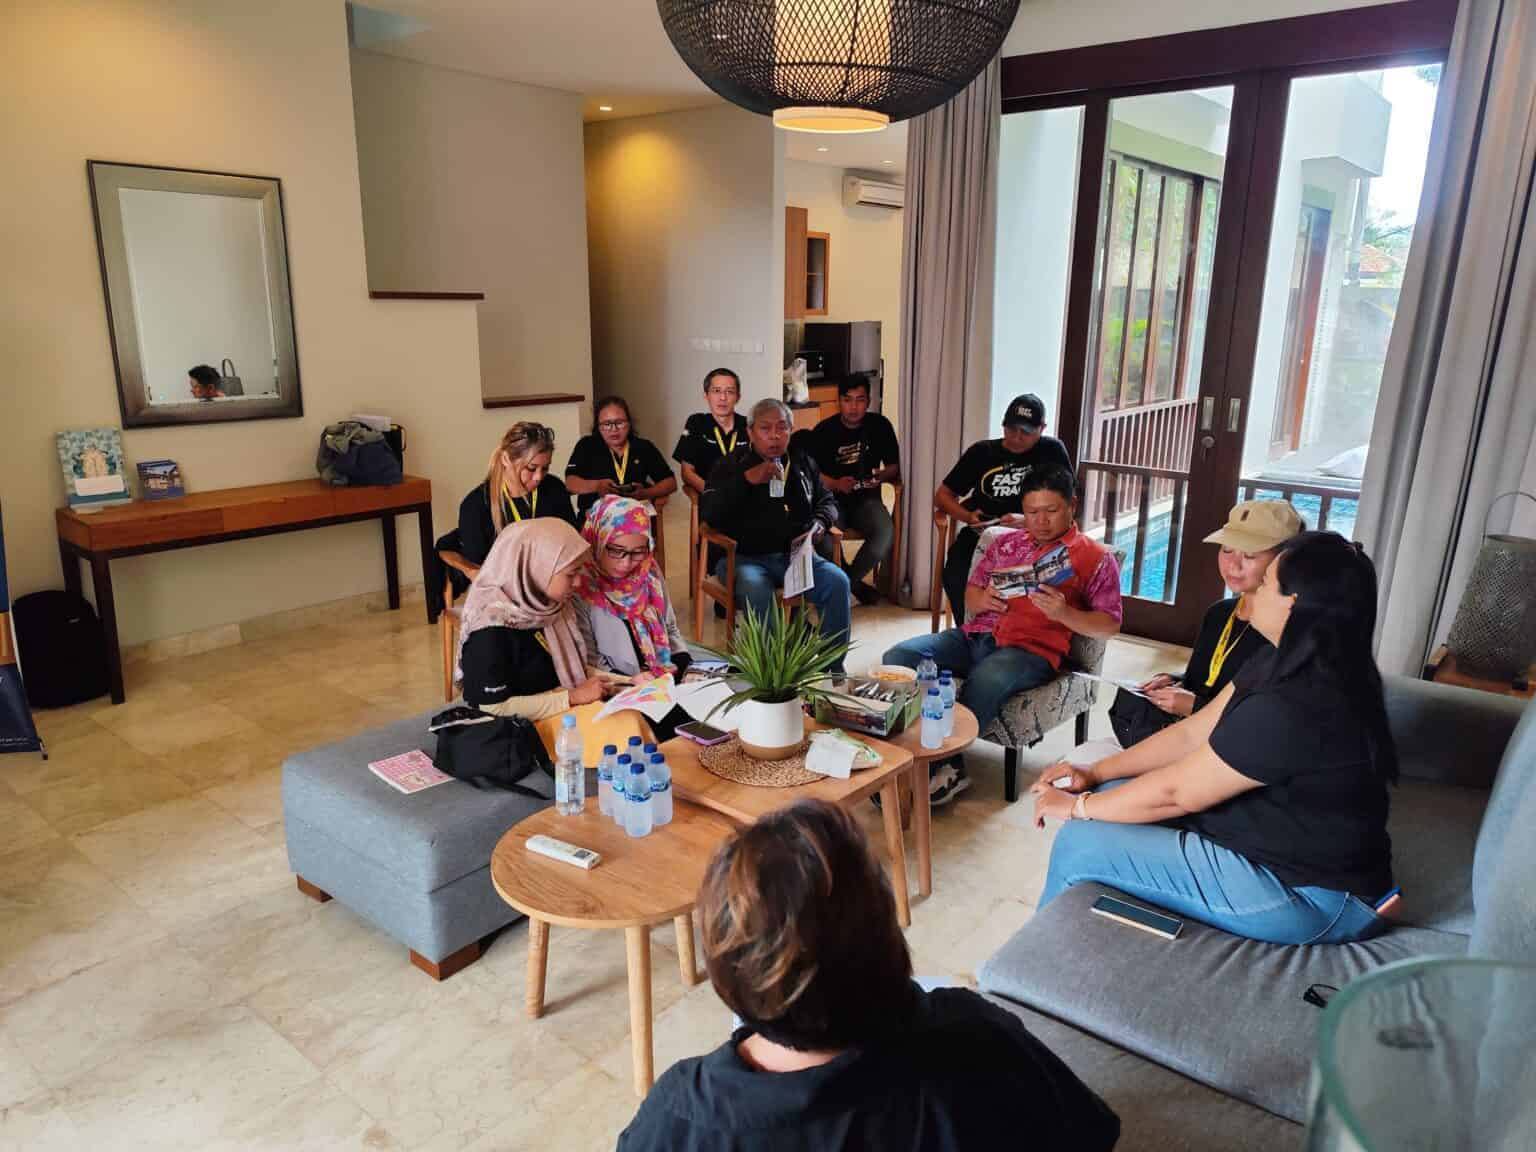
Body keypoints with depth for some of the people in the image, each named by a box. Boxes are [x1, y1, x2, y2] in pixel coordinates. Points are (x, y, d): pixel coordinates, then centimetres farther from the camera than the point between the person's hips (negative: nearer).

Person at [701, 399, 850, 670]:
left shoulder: (802, 464, 16)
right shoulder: (732, 465, 5)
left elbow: (827, 501, 26)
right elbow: (708, 514, -7)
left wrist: (820, 522, 1)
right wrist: (747, 479, -15)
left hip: (793, 554, 4)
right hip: (744, 557, -3)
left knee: (837, 581, -23)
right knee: (757, 590, -37)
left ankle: (833, 668, -12)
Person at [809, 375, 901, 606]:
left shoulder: (880, 425, 2)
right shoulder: (824, 430, -3)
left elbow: (894, 467, 8)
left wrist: (882, 475, -16)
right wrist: (836, 484, -21)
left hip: (867, 498, 2)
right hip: (832, 498, -1)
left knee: (885, 533, -30)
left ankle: (846, 581, -4)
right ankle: (853, 583, -5)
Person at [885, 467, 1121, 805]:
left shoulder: (1096, 558, 9)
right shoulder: (1006, 542, 22)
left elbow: (1109, 625, 5)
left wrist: (1064, 614, -14)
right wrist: (983, 600, -2)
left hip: (1031, 649, -5)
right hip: (975, 636, 5)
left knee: (985, 682, -39)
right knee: (899, 657, -20)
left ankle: (936, 770, -26)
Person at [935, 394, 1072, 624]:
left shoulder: (1052, 451, 5)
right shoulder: (982, 451, 12)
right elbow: (942, 495, 14)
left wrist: (1028, 521, -17)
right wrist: (967, 516, -7)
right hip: (980, 535, 2)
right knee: (956, 577, -29)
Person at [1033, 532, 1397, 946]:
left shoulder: (1295, 710, -31)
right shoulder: (1288, 666, 1)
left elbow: (1175, 790, -22)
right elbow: (1192, 733, 7)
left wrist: (1076, 806, -9)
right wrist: (1095, 773, 2)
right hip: (1286, 848, 10)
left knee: (1081, 846, -10)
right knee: (1113, 794, 8)